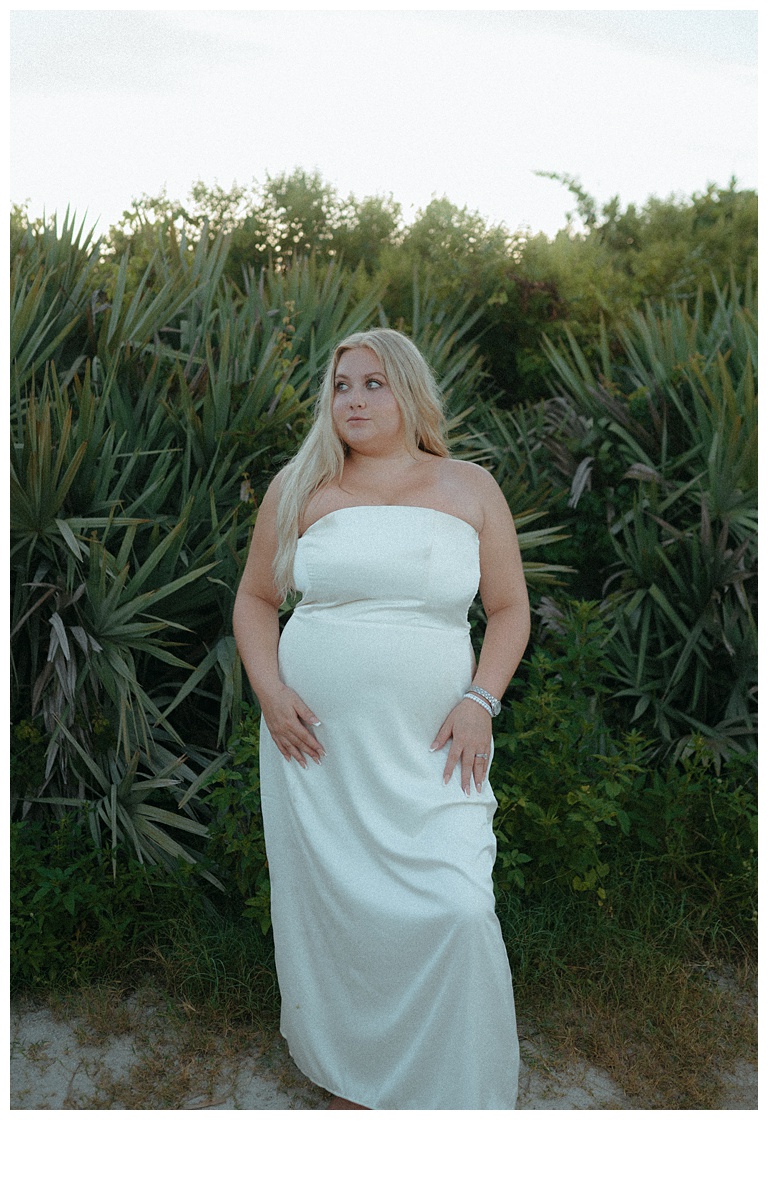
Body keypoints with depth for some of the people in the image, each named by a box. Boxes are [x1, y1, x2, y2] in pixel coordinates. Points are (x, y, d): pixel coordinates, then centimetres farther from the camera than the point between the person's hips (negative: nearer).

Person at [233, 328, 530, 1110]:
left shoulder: (471, 489, 6)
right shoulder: (301, 487, 6)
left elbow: (510, 608, 7)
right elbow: (254, 599, 11)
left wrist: (481, 701, -6)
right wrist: (270, 692, -4)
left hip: (431, 751, 0)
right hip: (316, 744, 1)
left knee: (452, 913, -6)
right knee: (332, 907, 9)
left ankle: (458, 1092, 21)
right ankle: (350, 1076, 33)